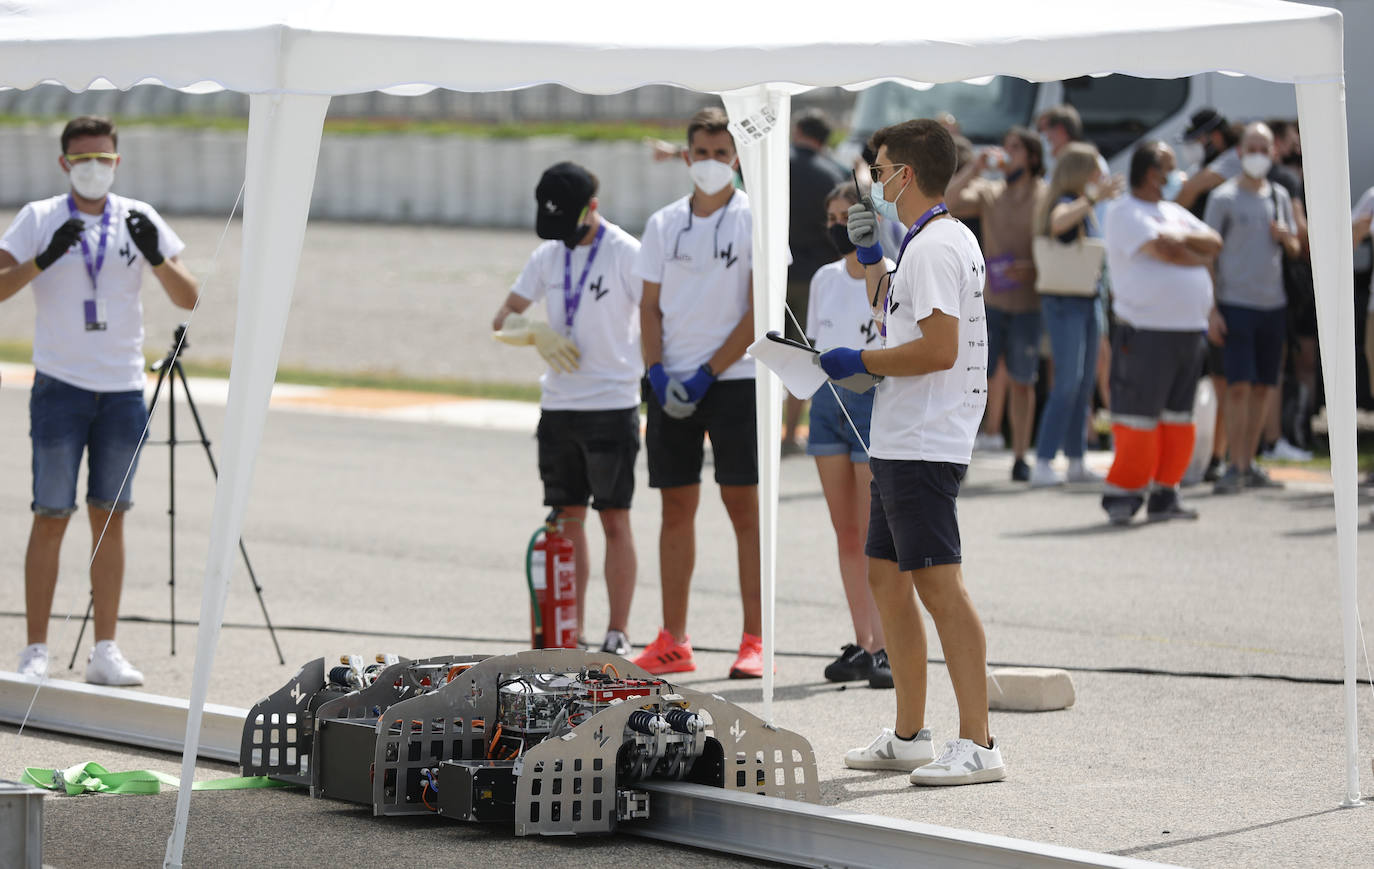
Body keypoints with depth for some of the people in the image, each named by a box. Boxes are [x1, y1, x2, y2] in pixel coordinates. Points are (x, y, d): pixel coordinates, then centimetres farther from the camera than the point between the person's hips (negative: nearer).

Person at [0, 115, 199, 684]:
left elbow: (188, 298, 2)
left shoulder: (139, 219, 6)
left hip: (123, 390, 3)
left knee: (109, 519, 6)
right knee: (51, 519, -3)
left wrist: (155, 257, -16)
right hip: (60, 386, -3)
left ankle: (105, 651, 10)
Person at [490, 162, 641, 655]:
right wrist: (538, 335, -9)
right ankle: (571, 631, 14)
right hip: (558, 406, 6)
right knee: (567, 518, 8)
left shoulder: (626, 253, -7)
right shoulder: (547, 257, 10)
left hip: (612, 405, -6)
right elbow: (503, 320, 11)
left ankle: (618, 634, 1)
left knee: (614, 519, -3)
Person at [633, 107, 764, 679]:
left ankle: (754, 641, -3)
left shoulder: (753, 219, -3)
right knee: (676, 507, 6)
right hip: (672, 383, 4)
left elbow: (758, 312, -7)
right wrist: (657, 371, -4)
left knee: (744, 505, -5)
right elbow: (650, 306, 12)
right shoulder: (664, 223, 11)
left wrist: (706, 374, -12)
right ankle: (673, 642, 11)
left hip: (734, 379, -4)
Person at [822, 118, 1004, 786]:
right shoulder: (925, 244, 19)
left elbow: (939, 350, -23)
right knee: (886, 579, 15)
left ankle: (978, 744, -15)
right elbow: (895, 316, 35)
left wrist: (860, 362, -13)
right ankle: (908, 738, 22)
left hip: (923, 447, -11)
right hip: (899, 444, 11)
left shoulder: (934, 247, -14)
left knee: (939, 585, -13)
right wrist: (868, 254, 27)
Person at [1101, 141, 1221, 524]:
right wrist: (1199, 256, 0)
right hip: (1147, 331, -8)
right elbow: (1164, 251, -18)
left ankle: (1164, 495, 15)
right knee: (1139, 416, -8)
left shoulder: (1175, 213, 20)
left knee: (1178, 417, 9)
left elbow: (1214, 242, 9)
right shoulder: (1125, 214, -6)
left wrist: (1180, 239, -8)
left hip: (1190, 330, 8)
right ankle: (1122, 493, 0)